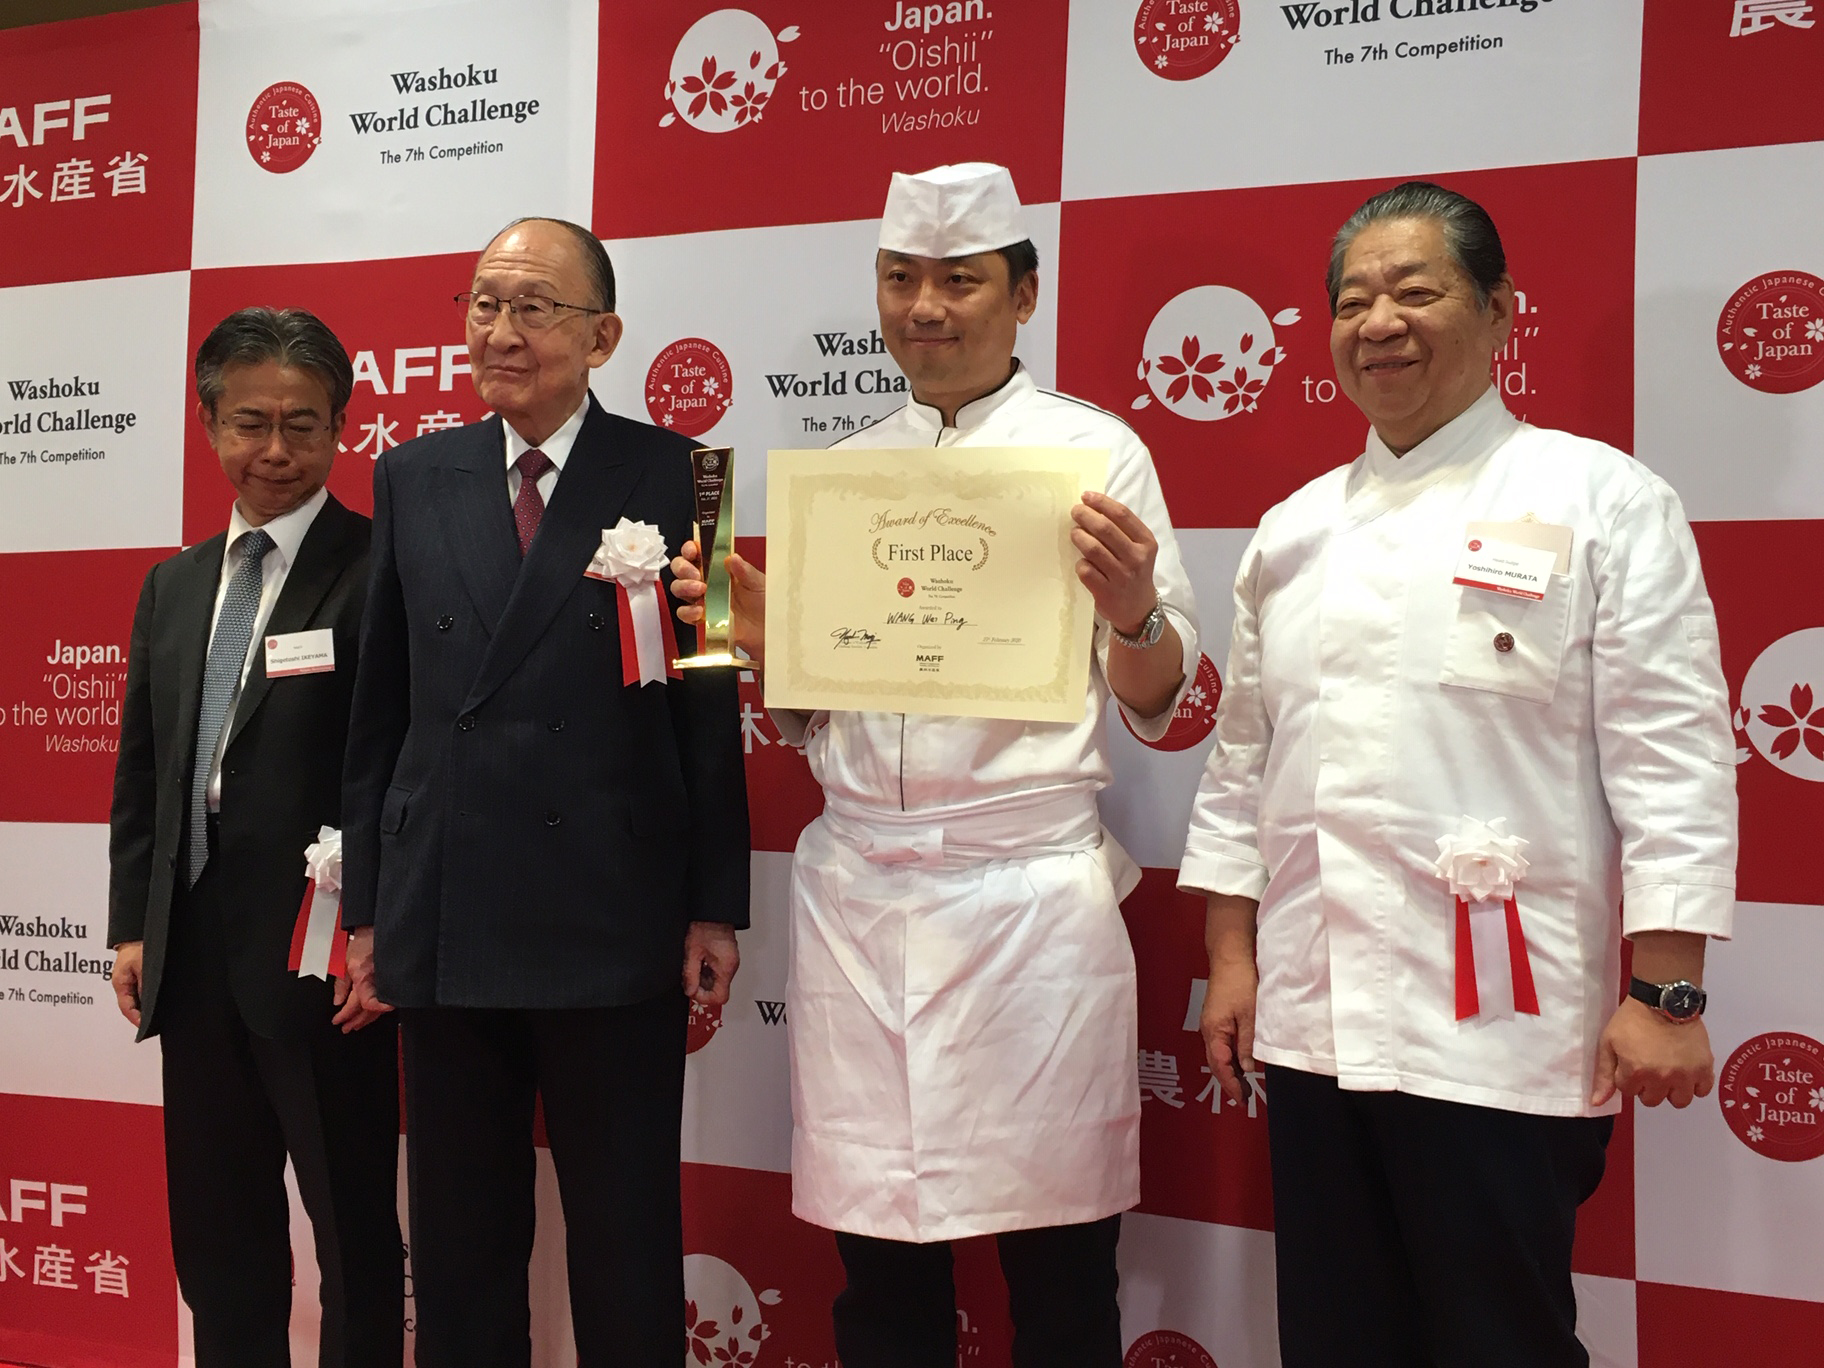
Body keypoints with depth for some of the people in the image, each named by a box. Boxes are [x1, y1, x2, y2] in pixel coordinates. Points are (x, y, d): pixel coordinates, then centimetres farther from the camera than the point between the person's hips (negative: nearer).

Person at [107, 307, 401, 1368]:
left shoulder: (379, 568, -9)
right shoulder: (174, 585, 14)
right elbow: (141, 768, 16)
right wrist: (134, 923, 10)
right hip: (194, 954, 7)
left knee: (353, 1226, 6)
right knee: (215, 1230, 17)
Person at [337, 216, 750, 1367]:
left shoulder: (667, 475, -3)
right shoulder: (413, 479, 8)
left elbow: (707, 702, -3)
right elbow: (380, 709, 10)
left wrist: (716, 905, -5)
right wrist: (369, 905, 8)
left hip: (612, 927, -3)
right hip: (445, 929, 4)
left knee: (627, 1251, 9)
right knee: (459, 1247, 16)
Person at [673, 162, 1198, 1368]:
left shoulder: (1094, 450, 1)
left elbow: (1156, 702, -1)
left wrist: (1133, 615, -21)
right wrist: (758, 636, -3)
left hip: (1028, 891, -3)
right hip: (858, 891, 4)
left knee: (1058, 1269, 4)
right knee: (878, 1264, 11)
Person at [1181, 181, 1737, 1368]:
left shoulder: (1601, 501, -2)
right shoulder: (1296, 529, 12)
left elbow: (1670, 763, -7)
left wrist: (1666, 992, -11)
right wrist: (1232, 953, 12)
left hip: (1500, 1024, -5)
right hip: (1312, 1016, 5)